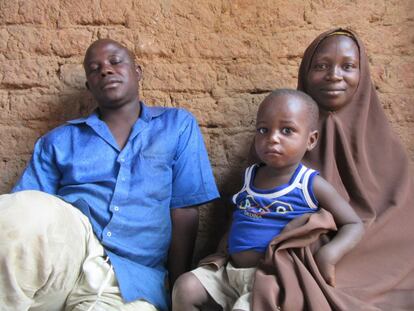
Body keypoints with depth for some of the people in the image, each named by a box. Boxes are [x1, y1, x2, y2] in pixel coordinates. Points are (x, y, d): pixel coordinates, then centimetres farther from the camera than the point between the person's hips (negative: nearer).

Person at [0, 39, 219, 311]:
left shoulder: (178, 126, 15)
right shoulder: (58, 141, 20)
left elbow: (184, 212, 7)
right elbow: (25, 211, 10)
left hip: (133, 280, -3)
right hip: (59, 260, 4)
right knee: (27, 209, -31)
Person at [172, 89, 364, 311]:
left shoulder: (311, 185, -5)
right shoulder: (249, 176, 10)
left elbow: (354, 225, -4)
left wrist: (329, 254, -21)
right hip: (230, 271, 6)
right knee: (184, 288, -10)